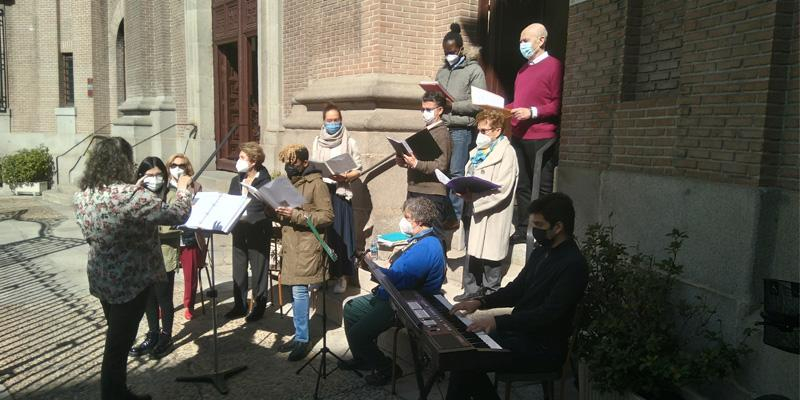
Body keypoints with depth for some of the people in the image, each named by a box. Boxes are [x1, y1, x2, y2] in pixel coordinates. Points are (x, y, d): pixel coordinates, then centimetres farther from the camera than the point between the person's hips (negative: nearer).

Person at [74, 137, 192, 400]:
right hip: (131, 280, -8)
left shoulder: (82, 195, -1)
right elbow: (178, 215, -20)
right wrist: (183, 189, -2)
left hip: (100, 278, 8)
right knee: (119, 341, 6)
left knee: (116, 337, 22)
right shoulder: (133, 195, -25)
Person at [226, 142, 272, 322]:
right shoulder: (236, 181, 10)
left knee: (258, 270, 5)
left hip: (258, 232, -6)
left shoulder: (264, 182, -11)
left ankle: (259, 306, 17)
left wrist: (247, 218, -23)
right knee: (238, 269, 12)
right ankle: (239, 305, 24)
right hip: (239, 231, 6)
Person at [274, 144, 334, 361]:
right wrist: (278, 212, 3)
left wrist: (297, 215, -21)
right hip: (290, 245, 8)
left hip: (307, 246, -8)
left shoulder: (316, 184, -7)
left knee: (299, 290, -9)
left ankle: (302, 340, 0)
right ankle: (299, 335, 22)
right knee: (295, 292, 11)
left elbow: (327, 216, -13)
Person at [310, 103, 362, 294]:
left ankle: (341, 276, 6)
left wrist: (344, 177, -17)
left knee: (340, 233, -2)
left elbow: (358, 170, 0)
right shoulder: (317, 142, 10)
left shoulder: (349, 142, 0)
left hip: (340, 193, -3)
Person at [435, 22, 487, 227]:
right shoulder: (442, 71, 19)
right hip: (442, 126, 5)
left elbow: (478, 103, -8)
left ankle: (455, 215, 1)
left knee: (456, 172, -7)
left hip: (462, 128, -5)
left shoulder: (474, 70, 1)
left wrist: (451, 105, -13)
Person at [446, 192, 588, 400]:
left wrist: (498, 322, -29)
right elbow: (517, 289, 16)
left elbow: (549, 314, -25)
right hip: (518, 331, 9)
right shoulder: (540, 252, 8)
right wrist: (480, 302, 1)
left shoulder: (574, 264, -20)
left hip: (542, 349, -9)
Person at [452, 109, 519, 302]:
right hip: (477, 212, 8)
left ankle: (491, 293, 16)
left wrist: (474, 197, -21)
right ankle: (472, 290, 26)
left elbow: (502, 189, -19)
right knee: (472, 253, 13)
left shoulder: (506, 153, -11)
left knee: (491, 256, 2)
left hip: (494, 215, -8)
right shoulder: (478, 151, 14)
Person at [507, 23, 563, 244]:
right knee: (522, 186, 11)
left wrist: (532, 112, -21)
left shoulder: (553, 66, -5)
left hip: (541, 138, -8)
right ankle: (523, 229, 19)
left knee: (543, 188, -1)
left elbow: (558, 104, -12)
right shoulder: (524, 69, 20)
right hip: (519, 136, 8)